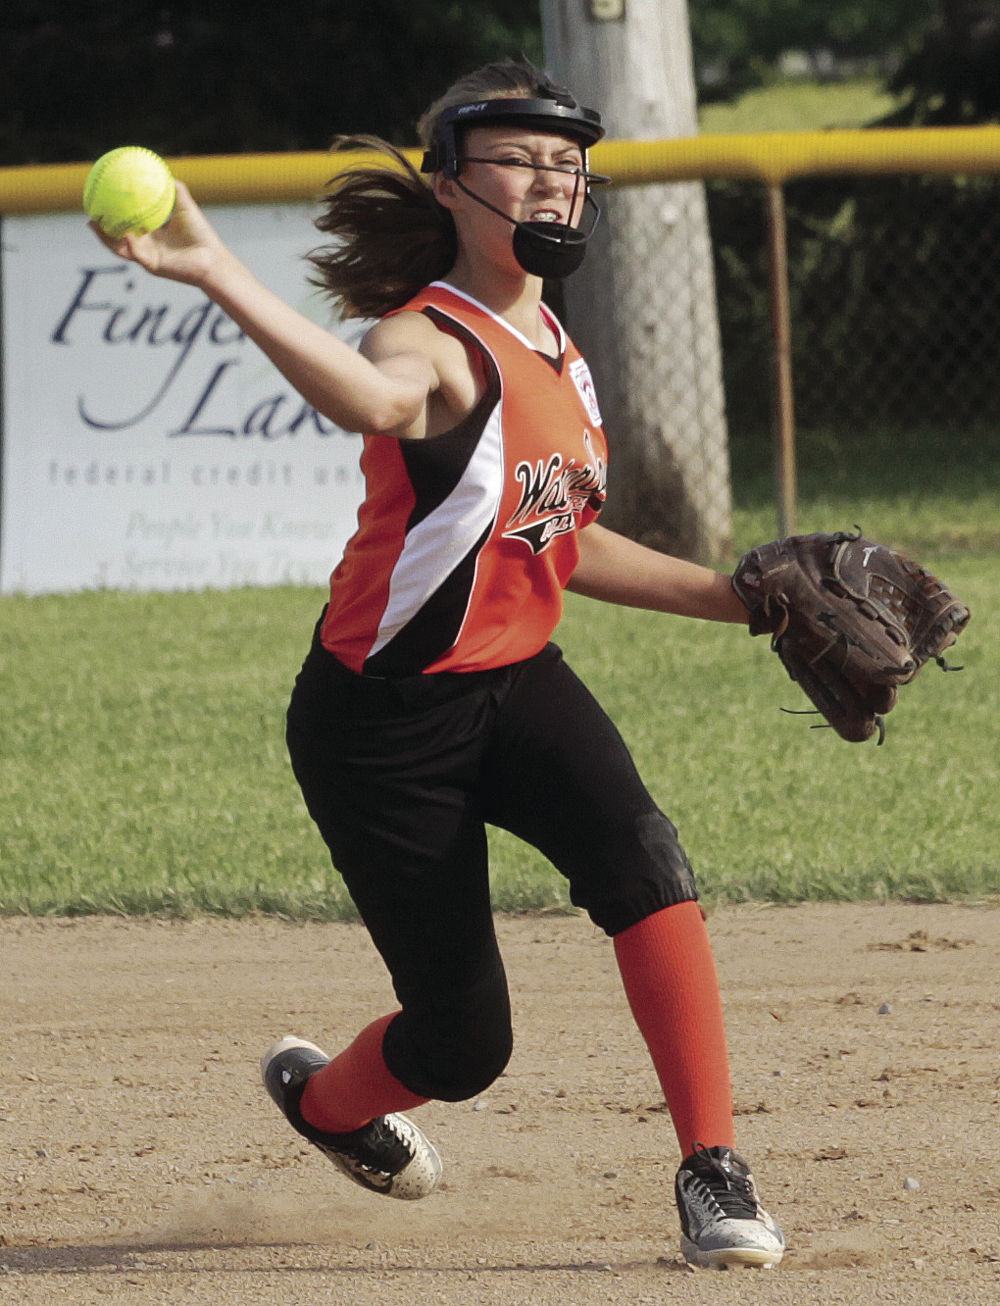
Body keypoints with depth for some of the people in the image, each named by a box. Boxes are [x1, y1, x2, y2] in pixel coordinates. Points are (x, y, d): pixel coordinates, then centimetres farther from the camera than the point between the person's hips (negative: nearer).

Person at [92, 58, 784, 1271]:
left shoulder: (553, 348, 5)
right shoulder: (433, 341, -21)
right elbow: (374, 398, -50)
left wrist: (741, 599, 15)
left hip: (517, 681, 6)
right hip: (387, 718, -6)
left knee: (640, 853, -25)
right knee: (463, 1043, 0)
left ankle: (713, 1171, -21)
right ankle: (319, 1096, 37)